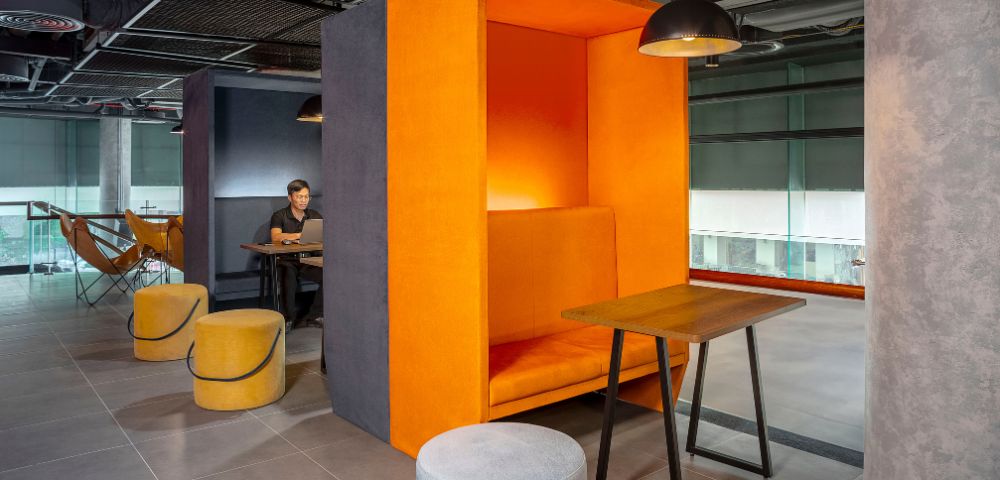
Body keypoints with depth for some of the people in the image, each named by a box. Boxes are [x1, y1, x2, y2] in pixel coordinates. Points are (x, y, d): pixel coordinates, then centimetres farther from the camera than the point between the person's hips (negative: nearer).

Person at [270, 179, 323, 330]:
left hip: (308, 261, 3)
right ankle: (291, 317, -17)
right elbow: (276, 237, -15)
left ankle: (314, 316, -11)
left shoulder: (314, 215, 15)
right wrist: (301, 235, -25)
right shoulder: (279, 216, 4)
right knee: (289, 275, -37)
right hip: (287, 261, -3)